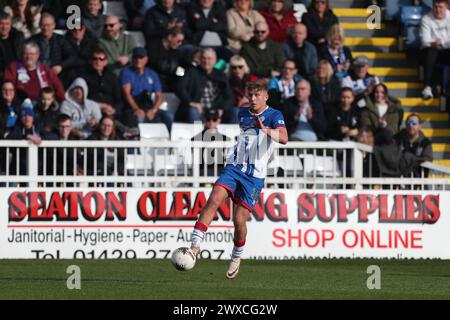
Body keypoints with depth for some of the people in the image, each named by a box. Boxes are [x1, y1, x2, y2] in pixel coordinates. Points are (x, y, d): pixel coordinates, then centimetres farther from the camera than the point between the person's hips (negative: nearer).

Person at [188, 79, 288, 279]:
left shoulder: (274, 116, -2)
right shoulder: (242, 114, 15)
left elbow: (283, 138, -23)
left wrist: (265, 130, -39)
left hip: (255, 176, -4)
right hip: (234, 167, 4)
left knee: (239, 219, -7)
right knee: (214, 200, -22)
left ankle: (237, 257, 19)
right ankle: (195, 245, -27)